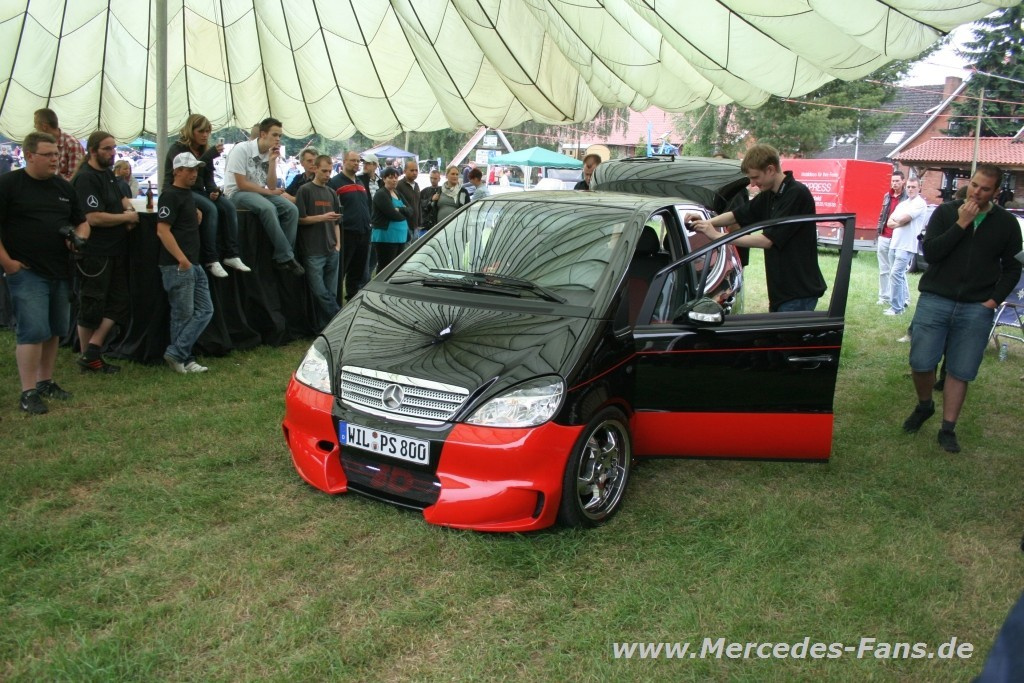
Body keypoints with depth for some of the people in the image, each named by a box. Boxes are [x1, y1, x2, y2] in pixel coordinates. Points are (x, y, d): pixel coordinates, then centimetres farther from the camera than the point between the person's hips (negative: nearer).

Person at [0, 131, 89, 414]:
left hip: (61, 272, 6)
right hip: (26, 272, -6)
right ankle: (28, 393, -5)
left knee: (54, 330, 12)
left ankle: (45, 382, 26)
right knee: (32, 331, -11)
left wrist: (79, 237, -1)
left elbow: (82, 222, 21)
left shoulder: (63, 187, 13)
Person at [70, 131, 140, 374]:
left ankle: (92, 351, 10)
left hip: (115, 251, 9)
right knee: (92, 306, 1)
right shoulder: (86, 178, -15)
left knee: (119, 302, 7)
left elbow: (121, 198, 28)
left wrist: (129, 208, 4)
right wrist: (127, 217, -11)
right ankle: (88, 356, 13)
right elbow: (94, 218, -23)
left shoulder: (108, 173, 14)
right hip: (95, 253, -9)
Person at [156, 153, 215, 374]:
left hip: (193, 264, 9)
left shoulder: (189, 194, 17)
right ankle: (181, 357, 9)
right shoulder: (170, 195, -10)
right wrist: (181, 259, -24)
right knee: (183, 314, -2)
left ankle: (178, 355, 11)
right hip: (177, 266, -9)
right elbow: (162, 230, -19)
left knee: (205, 310, 8)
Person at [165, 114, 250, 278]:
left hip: (198, 192, 7)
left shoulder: (205, 149, 12)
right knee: (210, 209, -33)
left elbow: (209, 177, 11)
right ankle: (211, 260, -32)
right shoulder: (177, 148, -7)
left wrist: (214, 190, -12)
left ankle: (232, 255, -22)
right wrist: (210, 155, -33)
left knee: (228, 206, -20)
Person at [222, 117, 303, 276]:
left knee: (292, 210, -17)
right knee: (268, 208, -35)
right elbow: (242, 184, -18)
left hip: (259, 193, 7)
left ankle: (282, 258, -15)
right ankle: (287, 257, -27)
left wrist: (272, 161, -12)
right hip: (237, 193, -7)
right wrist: (269, 192, -12)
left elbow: (271, 186, -3)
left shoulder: (272, 154, 3)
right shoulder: (242, 149, -15)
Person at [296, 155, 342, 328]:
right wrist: (323, 217, -15)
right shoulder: (305, 190, -1)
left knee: (331, 294, 5)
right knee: (320, 293, -8)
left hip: (331, 252, 5)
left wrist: (338, 244, 11)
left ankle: (326, 326, 12)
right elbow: (300, 218, -6)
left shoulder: (331, 193, 16)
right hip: (313, 252, -5)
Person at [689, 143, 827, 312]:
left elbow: (767, 240, -21)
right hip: (780, 291, 9)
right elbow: (738, 215, 20)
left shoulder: (797, 194, -17)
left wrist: (718, 236, -19)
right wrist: (706, 223, 0)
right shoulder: (769, 196, 11)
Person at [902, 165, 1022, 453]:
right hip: (935, 300, 0)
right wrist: (961, 224, -15)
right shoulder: (946, 212, 1)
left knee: (960, 372, 4)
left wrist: (994, 299, -2)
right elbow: (930, 252, -10)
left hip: (977, 309, 1)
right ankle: (924, 406, 25)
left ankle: (948, 429, 15)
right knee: (920, 363, -3)